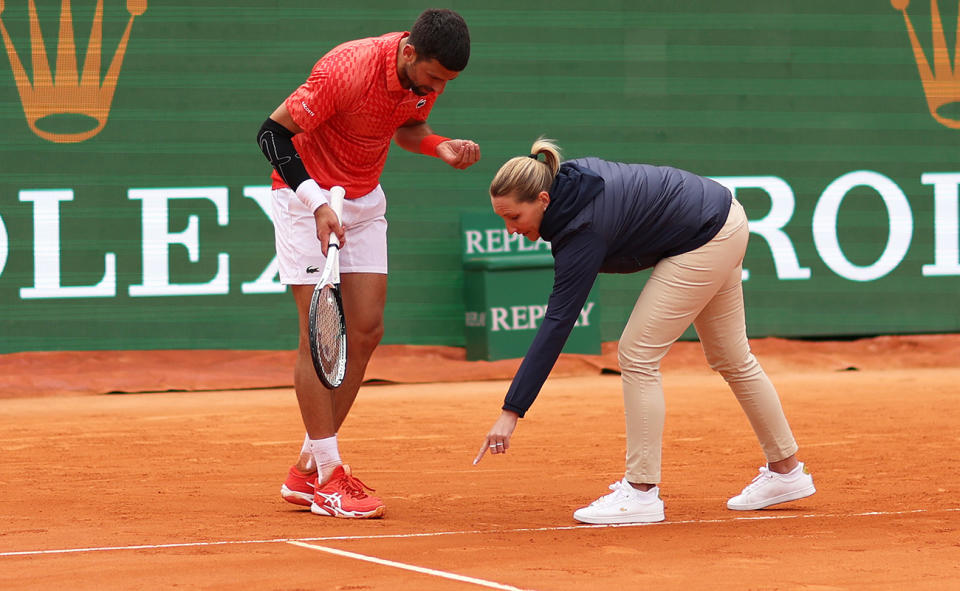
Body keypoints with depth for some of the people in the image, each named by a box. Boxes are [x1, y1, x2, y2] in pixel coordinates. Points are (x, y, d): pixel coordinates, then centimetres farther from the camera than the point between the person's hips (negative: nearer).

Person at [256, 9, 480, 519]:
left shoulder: (428, 75, -10)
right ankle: (328, 480, -7)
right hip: (306, 194, -7)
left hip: (364, 200, 7)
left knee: (366, 331, 0)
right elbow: (273, 133, -23)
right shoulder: (348, 70, -30)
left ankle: (307, 469, 9)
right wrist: (318, 203, -32)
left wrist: (443, 148, -11)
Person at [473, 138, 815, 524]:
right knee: (730, 358, 19)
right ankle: (786, 472, 31)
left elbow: (556, 325, -32)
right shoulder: (569, 177, -7)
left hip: (705, 239, -10)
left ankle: (641, 493, -10)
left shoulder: (583, 232, -29)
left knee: (637, 354, -12)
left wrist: (512, 410, -34)